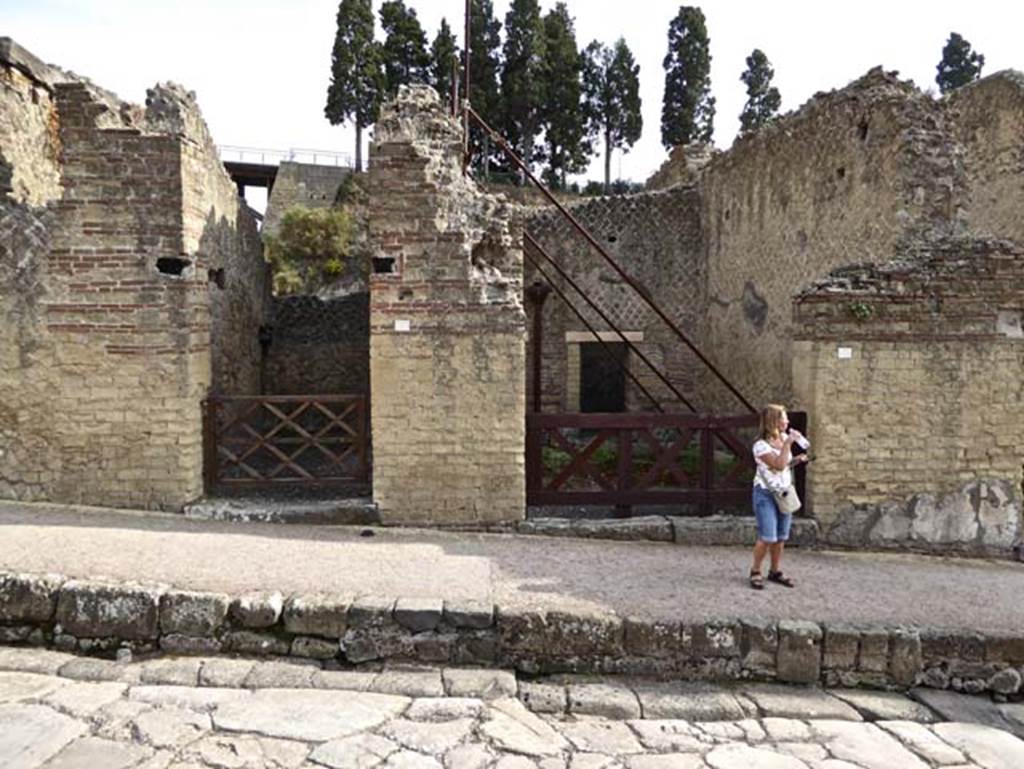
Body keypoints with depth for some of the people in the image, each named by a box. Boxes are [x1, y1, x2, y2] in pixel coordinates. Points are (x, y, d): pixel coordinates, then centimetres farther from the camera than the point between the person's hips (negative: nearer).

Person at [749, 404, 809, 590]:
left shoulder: (784, 438, 5)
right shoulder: (761, 445, -16)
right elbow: (779, 465, -24)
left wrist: (796, 460, 0)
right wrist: (787, 444, -22)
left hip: (784, 493, 7)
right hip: (766, 494, -7)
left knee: (781, 537, 9)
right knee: (767, 537, -10)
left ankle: (775, 571, 22)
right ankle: (755, 572, 6)